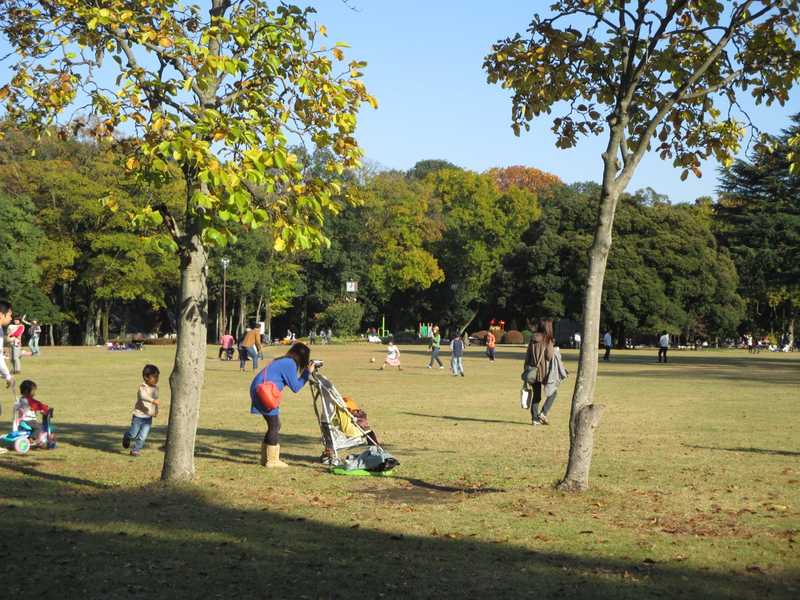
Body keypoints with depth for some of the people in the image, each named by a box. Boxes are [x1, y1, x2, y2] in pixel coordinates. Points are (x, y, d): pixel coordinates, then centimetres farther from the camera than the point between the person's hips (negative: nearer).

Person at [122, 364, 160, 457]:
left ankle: (136, 450, 15)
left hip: (149, 417, 4)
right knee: (133, 434, 9)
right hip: (139, 416, -4)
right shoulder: (143, 387, -19)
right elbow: (143, 396, -41)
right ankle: (126, 438, 42)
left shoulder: (155, 387, 2)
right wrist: (153, 400, -55)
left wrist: (156, 410, 15)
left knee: (143, 436, -2)